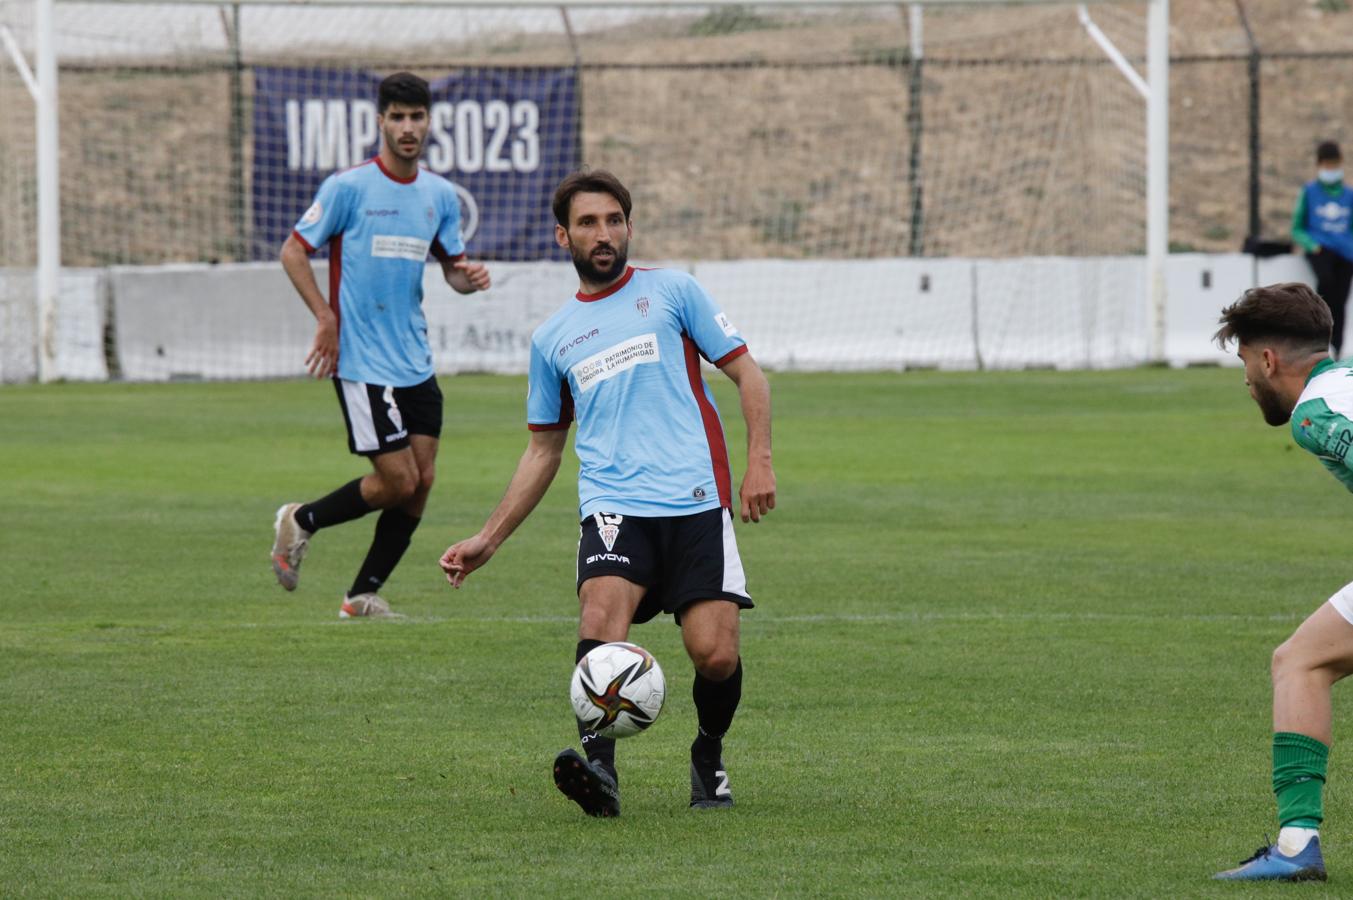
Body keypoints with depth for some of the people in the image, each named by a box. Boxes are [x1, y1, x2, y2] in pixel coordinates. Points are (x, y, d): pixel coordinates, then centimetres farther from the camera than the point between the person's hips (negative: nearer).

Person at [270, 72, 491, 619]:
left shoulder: (440, 195, 9)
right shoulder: (348, 187, -8)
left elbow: (452, 266, 19)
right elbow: (294, 251, -4)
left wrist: (468, 277, -5)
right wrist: (326, 318, -13)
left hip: (416, 363, 6)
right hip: (362, 363, -6)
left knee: (421, 480, 0)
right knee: (398, 481, -10)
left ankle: (363, 596, 13)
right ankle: (301, 522, 15)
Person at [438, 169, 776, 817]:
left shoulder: (671, 292, 11)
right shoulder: (552, 338, 20)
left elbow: (748, 374, 10)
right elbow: (544, 449, 27)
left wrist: (759, 462, -5)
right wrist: (488, 540, 22)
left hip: (696, 502, -2)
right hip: (613, 508, 2)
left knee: (715, 654, -12)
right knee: (600, 619, -28)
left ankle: (708, 759, 18)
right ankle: (599, 770, -41)